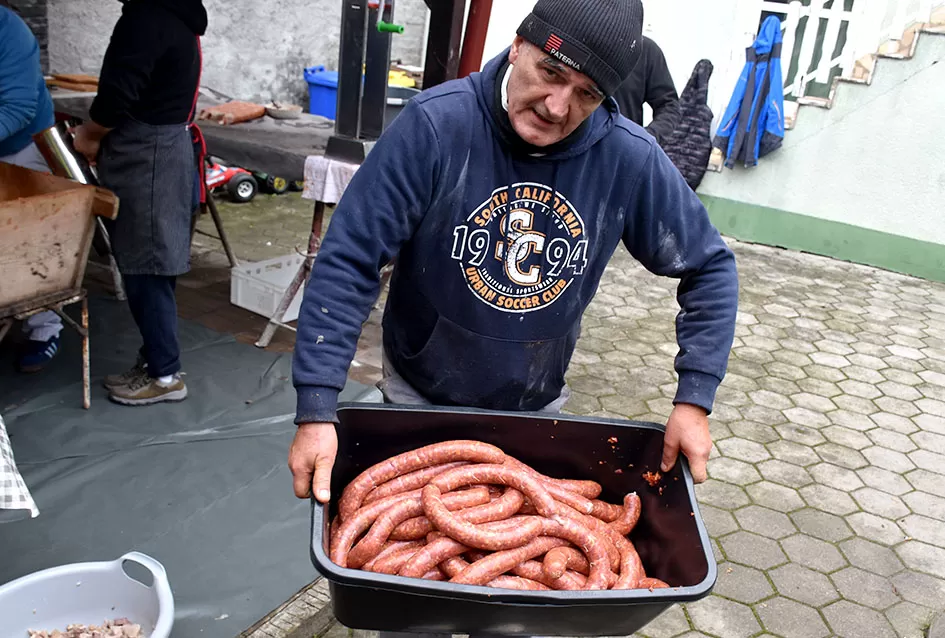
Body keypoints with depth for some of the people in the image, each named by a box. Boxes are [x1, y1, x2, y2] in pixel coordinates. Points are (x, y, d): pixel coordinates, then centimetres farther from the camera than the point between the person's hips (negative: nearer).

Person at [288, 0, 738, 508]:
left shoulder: (629, 159, -17)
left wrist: (694, 400, -13)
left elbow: (709, 267, -5)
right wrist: (317, 411, -29)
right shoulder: (436, 124, -25)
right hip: (419, 397, -2)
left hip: (535, 407, 2)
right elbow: (349, 261, -24)